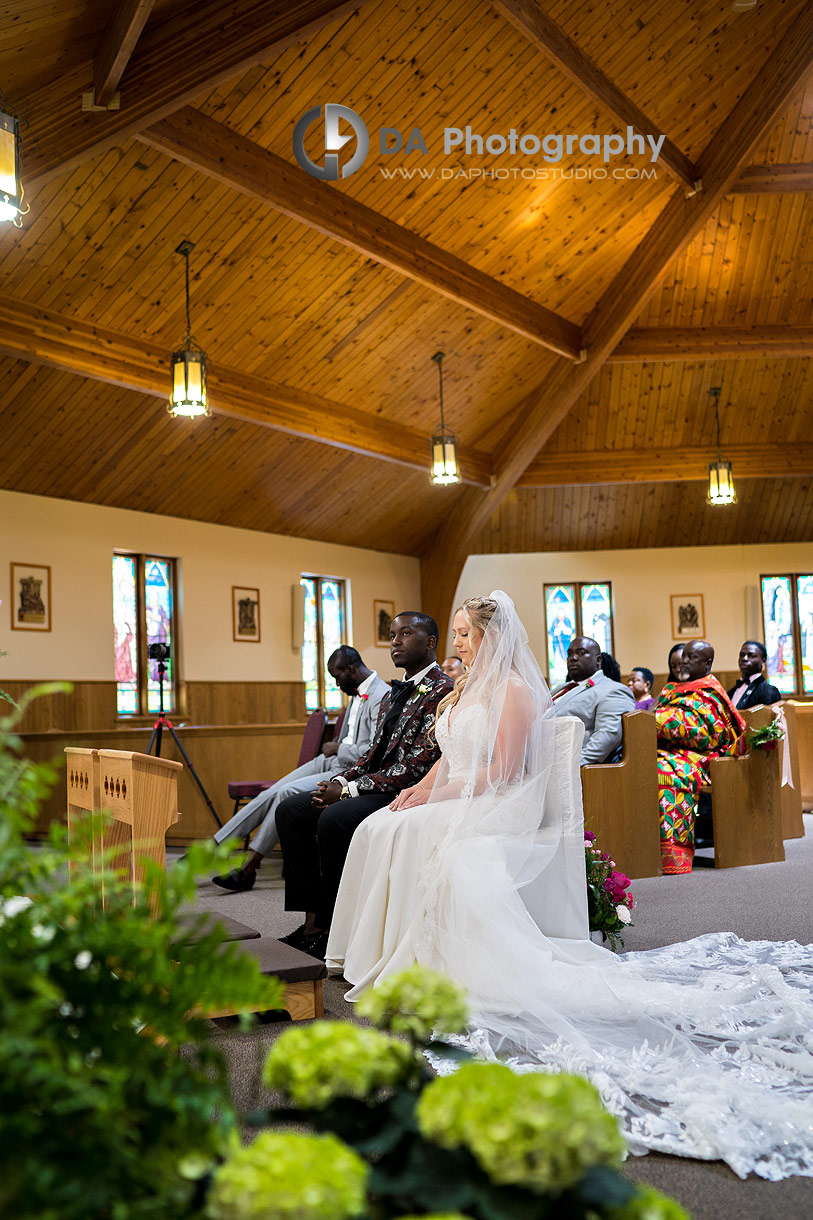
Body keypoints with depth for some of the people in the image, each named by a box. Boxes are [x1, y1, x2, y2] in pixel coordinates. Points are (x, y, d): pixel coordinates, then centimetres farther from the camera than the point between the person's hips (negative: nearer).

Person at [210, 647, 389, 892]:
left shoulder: (382, 697, -15)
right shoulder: (357, 693, 15)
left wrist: (338, 749, -11)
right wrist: (334, 748, 7)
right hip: (331, 761, 9)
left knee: (287, 792, -23)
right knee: (269, 795, -5)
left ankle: (248, 868, -13)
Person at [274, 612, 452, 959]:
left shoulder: (441, 691, -12)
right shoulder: (395, 693, 19)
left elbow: (417, 765, -19)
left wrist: (351, 789, -17)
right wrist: (341, 781, -1)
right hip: (376, 786, 10)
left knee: (334, 819, -31)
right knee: (290, 811, -1)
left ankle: (331, 930, -15)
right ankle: (312, 921, -2)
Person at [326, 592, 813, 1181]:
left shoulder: (514, 689, -9)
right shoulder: (465, 689, 20)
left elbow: (501, 773, -14)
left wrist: (437, 797, -14)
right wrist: (419, 788, 3)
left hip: (499, 810, -8)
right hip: (454, 804, 9)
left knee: (407, 835, -29)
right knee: (377, 829, -12)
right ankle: (378, 948, -3)